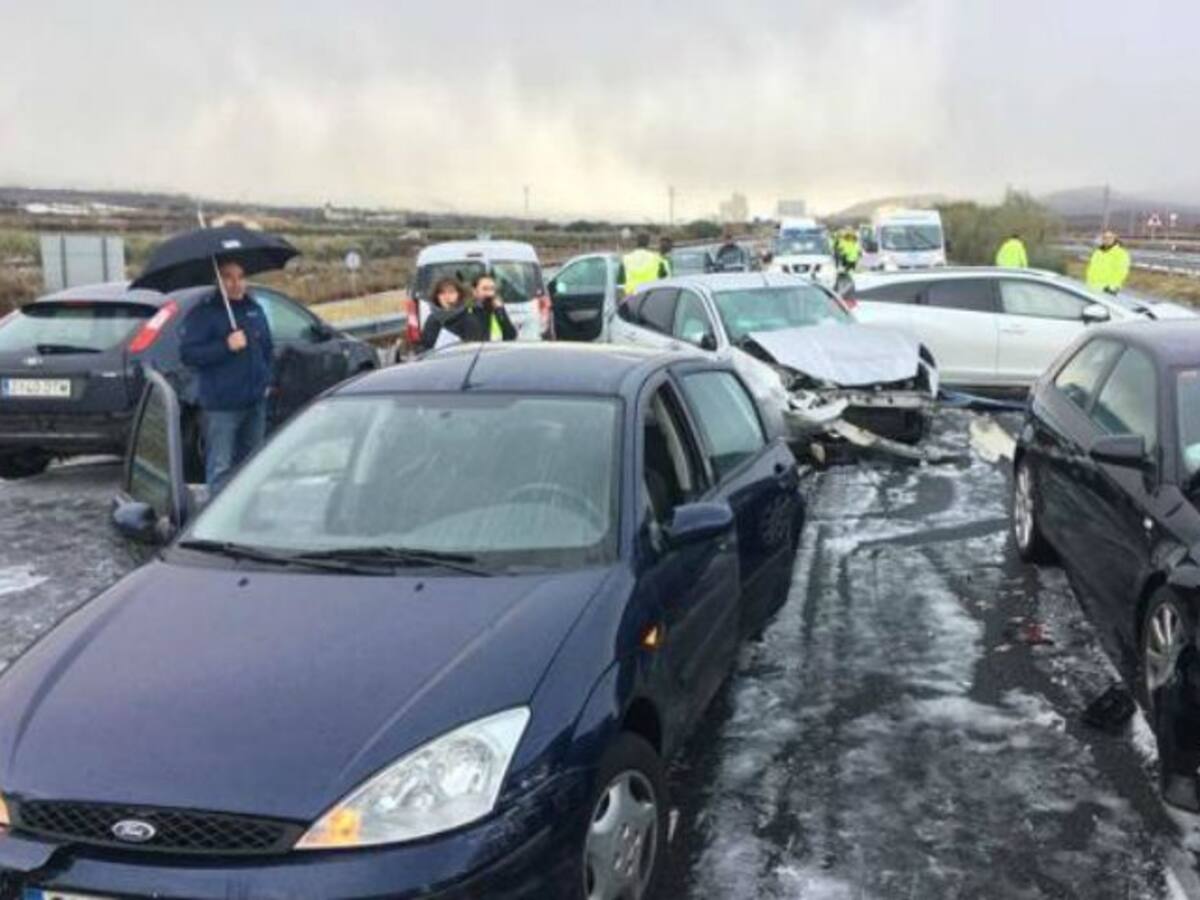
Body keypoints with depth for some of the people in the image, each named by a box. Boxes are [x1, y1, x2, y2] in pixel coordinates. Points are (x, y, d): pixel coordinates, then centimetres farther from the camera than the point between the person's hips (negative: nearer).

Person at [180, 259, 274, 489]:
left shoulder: (254, 309, 12)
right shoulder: (204, 313, -7)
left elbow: (267, 348, 24)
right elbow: (188, 354, -15)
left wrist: (266, 380, 14)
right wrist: (226, 347, -23)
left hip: (255, 401, 6)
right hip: (221, 404, -6)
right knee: (220, 467, -6)